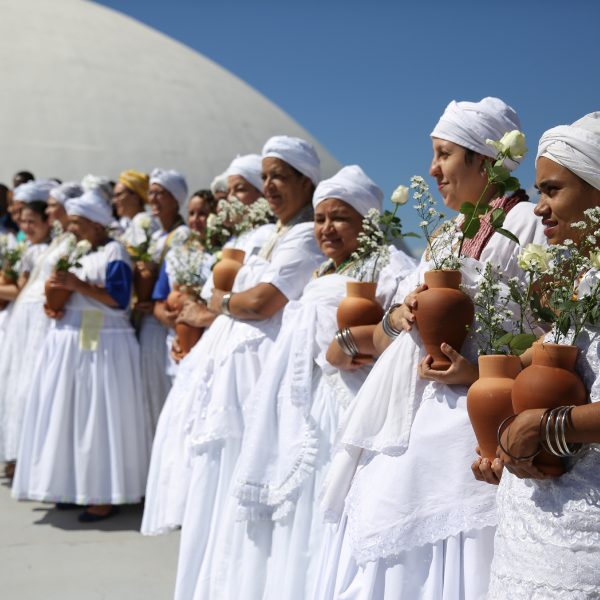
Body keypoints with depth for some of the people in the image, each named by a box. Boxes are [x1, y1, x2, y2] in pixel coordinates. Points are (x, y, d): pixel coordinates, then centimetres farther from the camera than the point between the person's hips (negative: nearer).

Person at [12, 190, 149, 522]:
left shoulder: (114, 251, -6)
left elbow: (119, 299, -16)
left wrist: (78, 285, -22)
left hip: (103, 345, -8)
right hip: (69, 343, 8)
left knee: (100, 416, -6)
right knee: (69, 415, 9)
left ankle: (107, 495, 1)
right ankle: (75, 487, 18)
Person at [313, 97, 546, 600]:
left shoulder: (524, 224, -7)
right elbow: (382, 341, 19)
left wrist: (476, 374, -23)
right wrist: (396, 317, -3)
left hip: (460, 429, -8)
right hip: (404, 426, 8)